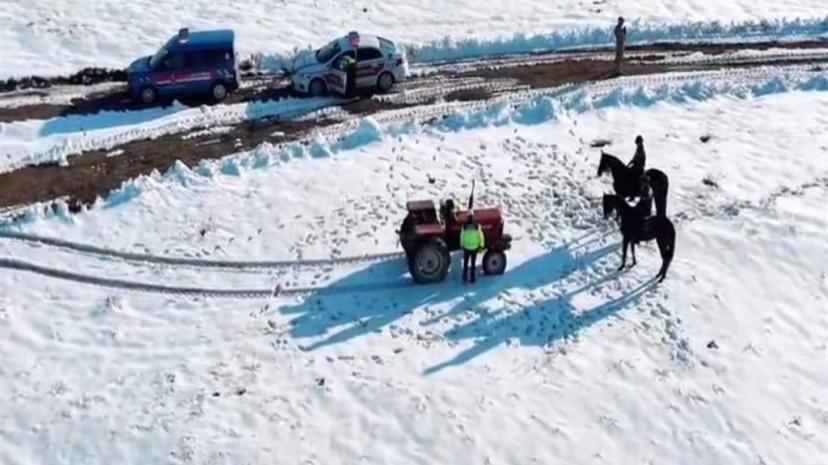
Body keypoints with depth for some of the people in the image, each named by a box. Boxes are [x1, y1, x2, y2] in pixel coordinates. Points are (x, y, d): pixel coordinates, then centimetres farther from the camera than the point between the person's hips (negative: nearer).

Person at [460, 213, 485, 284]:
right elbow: (481, 236, -8)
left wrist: (461, 245, 12)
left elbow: (462, 236, -3)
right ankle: (472, 278, 19)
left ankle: (465, 278, 16)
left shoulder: (464, 226, -14)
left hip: (466, 247, 0)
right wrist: (481, 246, 5)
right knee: (473, 263, 14)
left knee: (465, 263, 17)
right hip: (474, 248, 0)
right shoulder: (477, 226, -15)